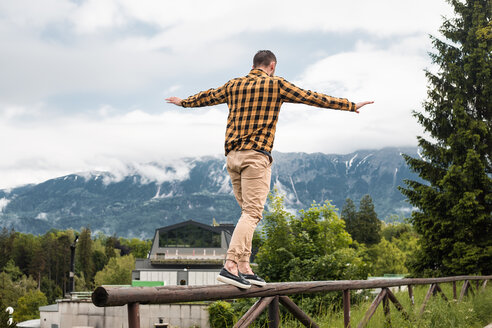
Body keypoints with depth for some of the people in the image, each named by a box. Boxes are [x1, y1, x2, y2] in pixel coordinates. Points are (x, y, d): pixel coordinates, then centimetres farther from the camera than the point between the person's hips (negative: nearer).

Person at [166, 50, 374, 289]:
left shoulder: (233, 85, 17)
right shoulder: (276, 84, 2)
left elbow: (206, 97, 32)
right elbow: (313, 98, 4)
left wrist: (182, 102, 52)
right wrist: (351, 106, 11)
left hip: (232, 155, 6)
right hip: (256, 155, -6)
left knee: (248, 211, 12)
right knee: (252, 212, -10)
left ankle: (244, 268, 7)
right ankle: (230, 266, -22)